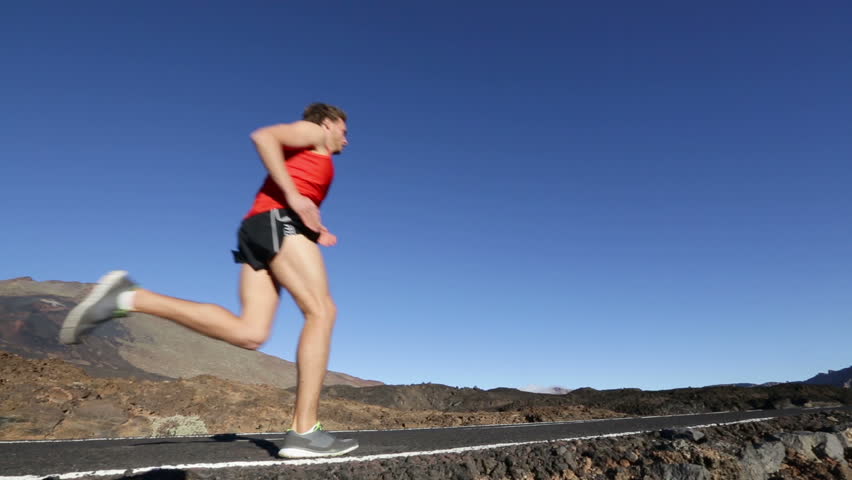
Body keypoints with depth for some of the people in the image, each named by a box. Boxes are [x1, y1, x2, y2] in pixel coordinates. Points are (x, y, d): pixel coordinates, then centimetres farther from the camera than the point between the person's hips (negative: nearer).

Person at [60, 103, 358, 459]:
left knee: (250, 333, -10)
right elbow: (262, 135, -7)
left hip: (257, 230, 8)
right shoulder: (311, 133, 13)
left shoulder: (299, 158, 38)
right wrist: (293, 195, -15)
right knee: (321, 311, -15)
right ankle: (304, 432, -21)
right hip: (279, 219, -8)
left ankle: (131, 298, -9)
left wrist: (313, 235, 23)